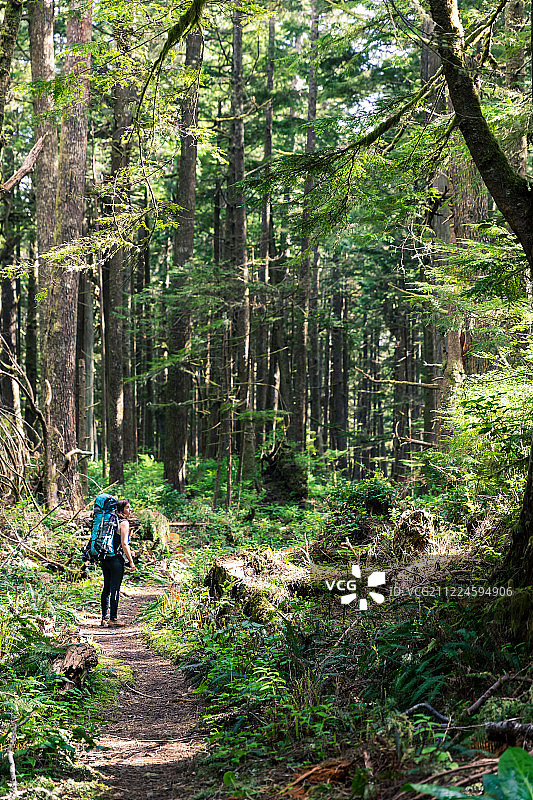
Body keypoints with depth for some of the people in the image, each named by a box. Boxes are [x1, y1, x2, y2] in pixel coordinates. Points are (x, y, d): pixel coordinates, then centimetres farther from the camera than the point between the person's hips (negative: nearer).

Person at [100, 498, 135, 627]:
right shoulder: (124, 523, -10)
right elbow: (124, 544, -16)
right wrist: (131, 561, -11)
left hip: (105, 558, 8)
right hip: (116, 559, -8)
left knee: (106, 588, 13)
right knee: (115, 589, -4)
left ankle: (104, 618, 18)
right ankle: (113, 619, -2)